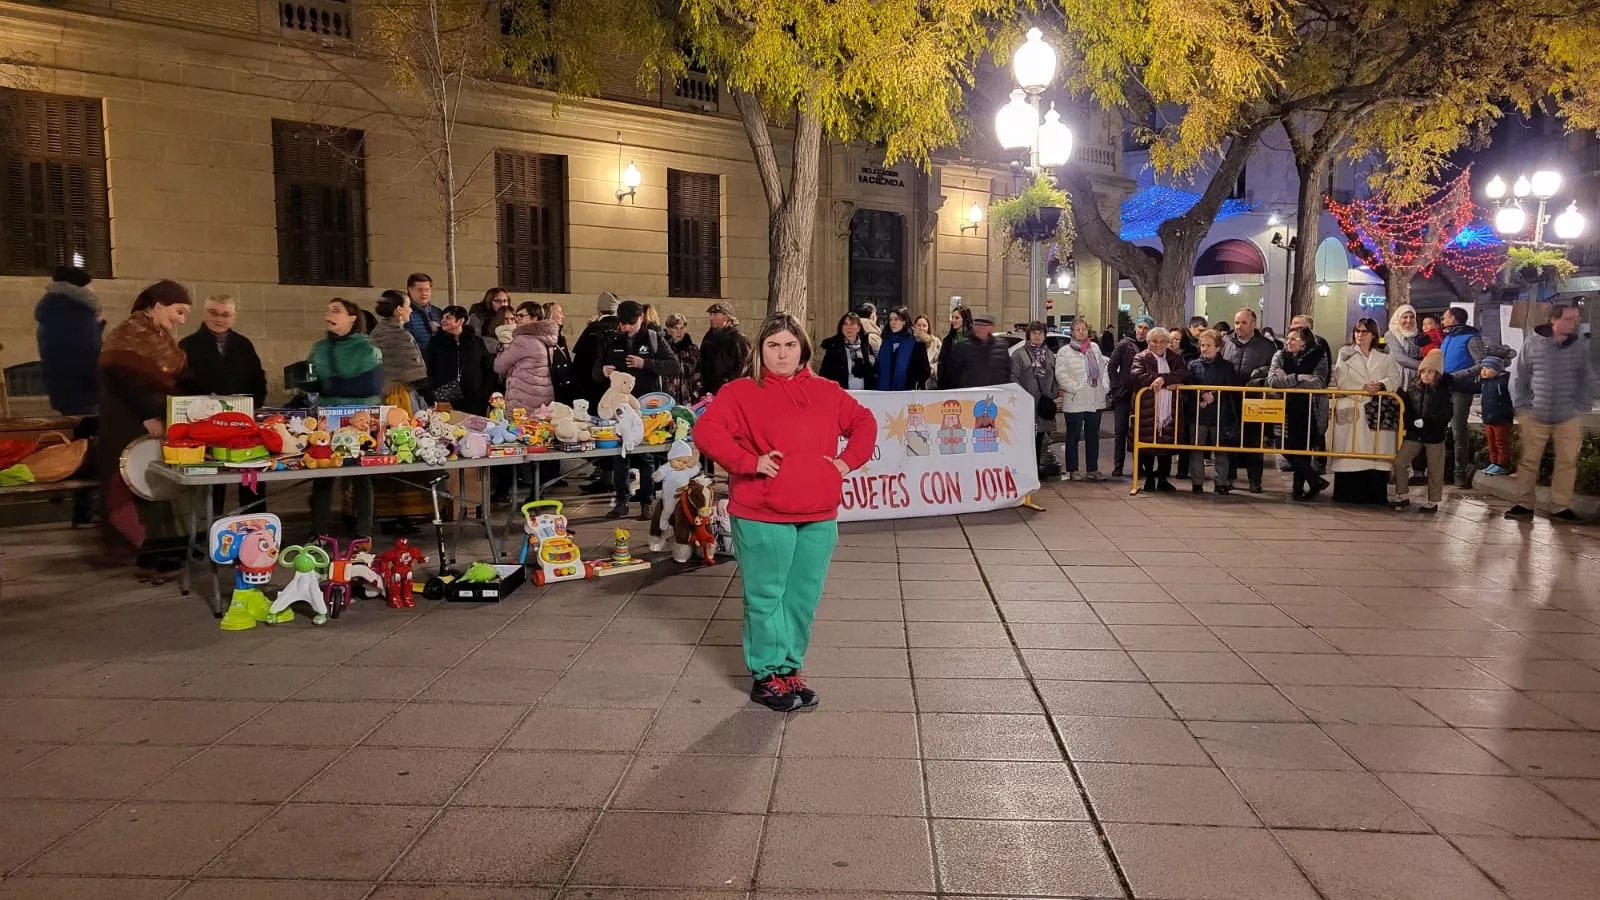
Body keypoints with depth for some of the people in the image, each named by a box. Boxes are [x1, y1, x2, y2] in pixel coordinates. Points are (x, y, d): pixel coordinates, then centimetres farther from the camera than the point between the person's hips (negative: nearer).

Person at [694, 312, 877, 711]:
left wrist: (848, 460, 5)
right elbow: (706, 431, -15)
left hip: (819, 517, 5)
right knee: (766, 598, 3)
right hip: (762, 517, -5)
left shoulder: (826, 392, 11)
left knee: (804, 598, 12)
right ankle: (766, 675, 17)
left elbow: (864, 422, 20)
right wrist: (750, 462, -19)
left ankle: (789, 669, 27)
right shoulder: (741, 392, -4)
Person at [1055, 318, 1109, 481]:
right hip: (1075, 402, -5)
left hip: (1096, 400, 5)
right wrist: (1076, 388, -16)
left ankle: (1092, 469, 19)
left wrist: (1105, 387, 3)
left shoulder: (1095, 347, 14)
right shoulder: (1065, 351, -4)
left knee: (1093, 436, 11)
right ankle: (1073, 470, 10)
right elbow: (1061, 374, -11)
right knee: (1073, 437, 2)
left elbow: (1103, 369, 15)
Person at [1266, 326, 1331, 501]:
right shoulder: (1280, 356, 5)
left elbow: (1317, 383, -16)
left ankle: (1299, 487, 12)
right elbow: (1272, 380, -11)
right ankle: (1316, 481, 8)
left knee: (1303, 449, 1)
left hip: (1307, 411, -2)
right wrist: (1298, 378, -18)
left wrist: (1286, 380, -13)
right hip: (1286, 410, 2)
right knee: (1288, 448, -4)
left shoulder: (1317, 357, 0)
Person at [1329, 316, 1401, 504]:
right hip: (1351, 411, -2)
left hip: (1378, 413, 2)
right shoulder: (1345, 354, 13)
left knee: (1377, 452, -4)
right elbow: (1342, 381, 0)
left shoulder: (1385, 358, 19)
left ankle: (1375, 495, 0)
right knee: (1351, 453, -6)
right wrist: (1363, 388, -15)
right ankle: (1348, 494, -2)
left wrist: (1381, 385, -17)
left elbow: (1394, 378, 4)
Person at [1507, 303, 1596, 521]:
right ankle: (1524, 505, 14)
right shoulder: (1532, 343, -5)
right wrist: (1522, 408, -2)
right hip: (1534, 416, -1)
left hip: (1569, 418, 2)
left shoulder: (1580, 347, 0)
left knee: (1567, 463, 5)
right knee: (1528, 462, 4)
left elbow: (1587, 381, 8)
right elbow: (1520, 378, 1)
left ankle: (1560, 508, 13)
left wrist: (1582, 409, 0)